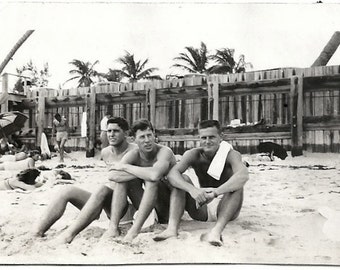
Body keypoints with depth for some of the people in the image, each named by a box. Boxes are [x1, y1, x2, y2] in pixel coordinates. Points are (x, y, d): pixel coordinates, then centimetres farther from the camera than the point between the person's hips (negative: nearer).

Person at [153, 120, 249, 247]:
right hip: (201, 210, 2)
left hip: (225, 208, -2)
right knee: (182, 179, -16)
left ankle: (217, 230, -45)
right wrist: (192, 189, -42)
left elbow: (243, 175, -35)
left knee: (236, 185, -28)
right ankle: (172, 228, -33)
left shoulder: (230, 154, -13)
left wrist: (216, 192, -51)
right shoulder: (193, 154, -6)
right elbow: (172, 174, -23)